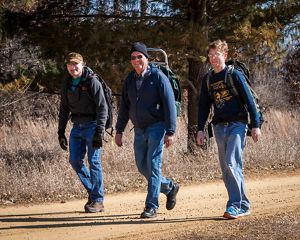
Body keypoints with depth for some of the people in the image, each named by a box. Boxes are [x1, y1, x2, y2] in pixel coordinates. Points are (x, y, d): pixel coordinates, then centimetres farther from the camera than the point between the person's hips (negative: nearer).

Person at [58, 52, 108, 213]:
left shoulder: (92, 82, -9)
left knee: (94, 162, -6)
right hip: (77, 126, 6)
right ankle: (92, 190, 19)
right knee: (75, 160, 1)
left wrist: (99, 132, -18)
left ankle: (98, 200, 0)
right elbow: (64, 109, 18)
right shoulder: (67, 85, 10)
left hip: (92, 125, -6)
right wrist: (61, 132, 13)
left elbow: (102, 108, -12)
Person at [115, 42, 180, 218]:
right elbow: (124, 107, 17)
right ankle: (170, 187, 32)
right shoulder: (130, 80, 10)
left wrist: (170, 132, -16)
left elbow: (169, 105, -11)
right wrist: (119, 130, 13)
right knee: (142, 166, 10)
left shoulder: (158, 77, -8)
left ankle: (151, 207, -4)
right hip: (139, 129, 7)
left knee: (153, 165, -8)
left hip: (156, 126, -7)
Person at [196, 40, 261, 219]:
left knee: (232, 163, -18)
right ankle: (244, 206, 14)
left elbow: (249, 100, -6)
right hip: (220, 127, 6)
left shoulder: (235, 75, -5)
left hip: (237, 124, -6)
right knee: (226, 170, 6)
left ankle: (235, 206, -15)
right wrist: (200, 129, 10)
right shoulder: (208, 80, 12)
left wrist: (256, 126, -9)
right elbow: (204, 106, 18)